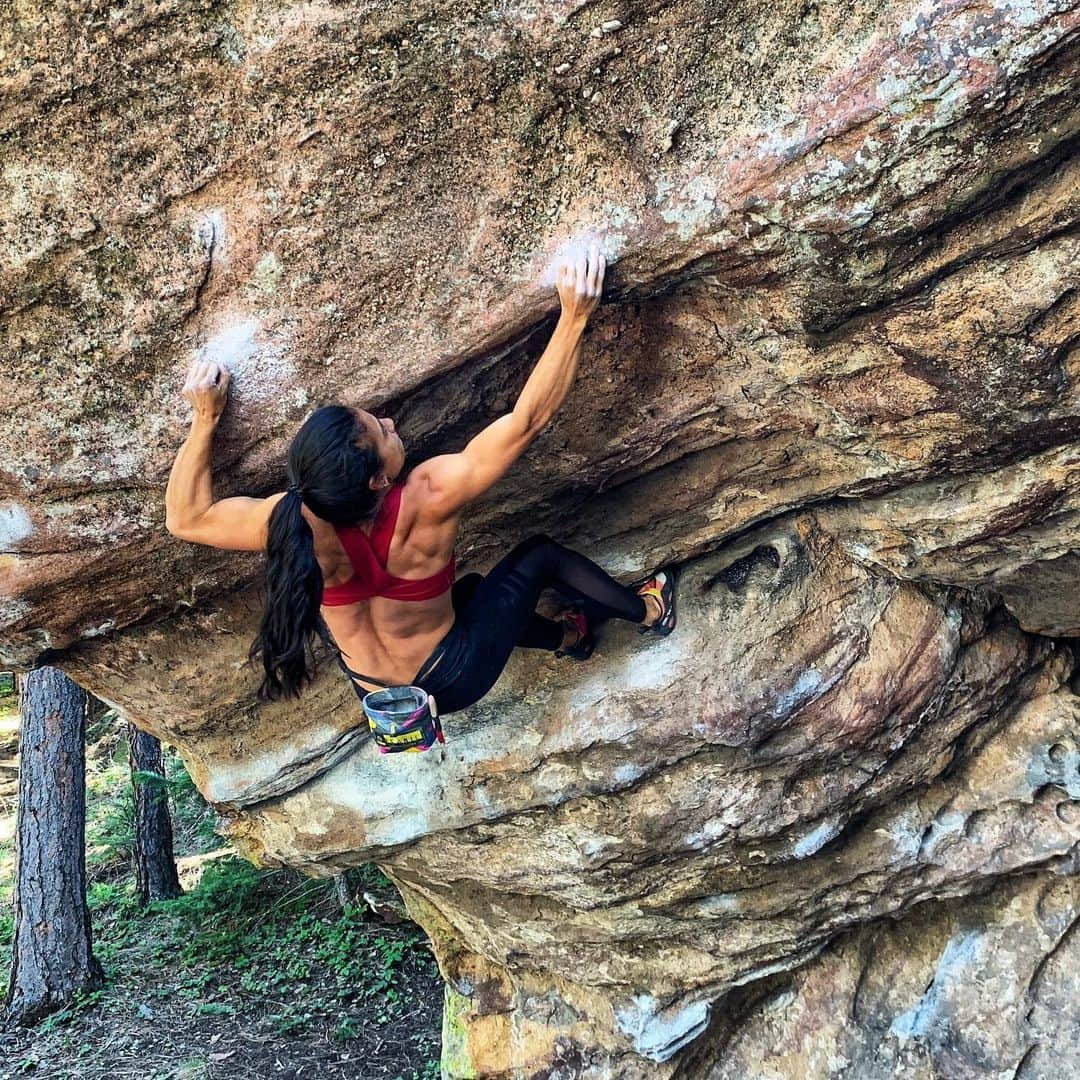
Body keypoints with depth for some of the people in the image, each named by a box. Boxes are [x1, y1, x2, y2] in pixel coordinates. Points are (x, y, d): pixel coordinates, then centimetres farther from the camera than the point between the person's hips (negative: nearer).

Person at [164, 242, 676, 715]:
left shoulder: (300, 522, -30)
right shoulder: (428, 498, -37)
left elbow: (186, 518, -15)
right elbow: (528, 417, -31)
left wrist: (205, 418, -16)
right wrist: (574, 316, -28)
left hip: (379, 698, 4)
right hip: (456, 680, -3)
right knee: (540, 556, 17)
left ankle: (569, 636, 57)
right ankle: (648, 610, 43)